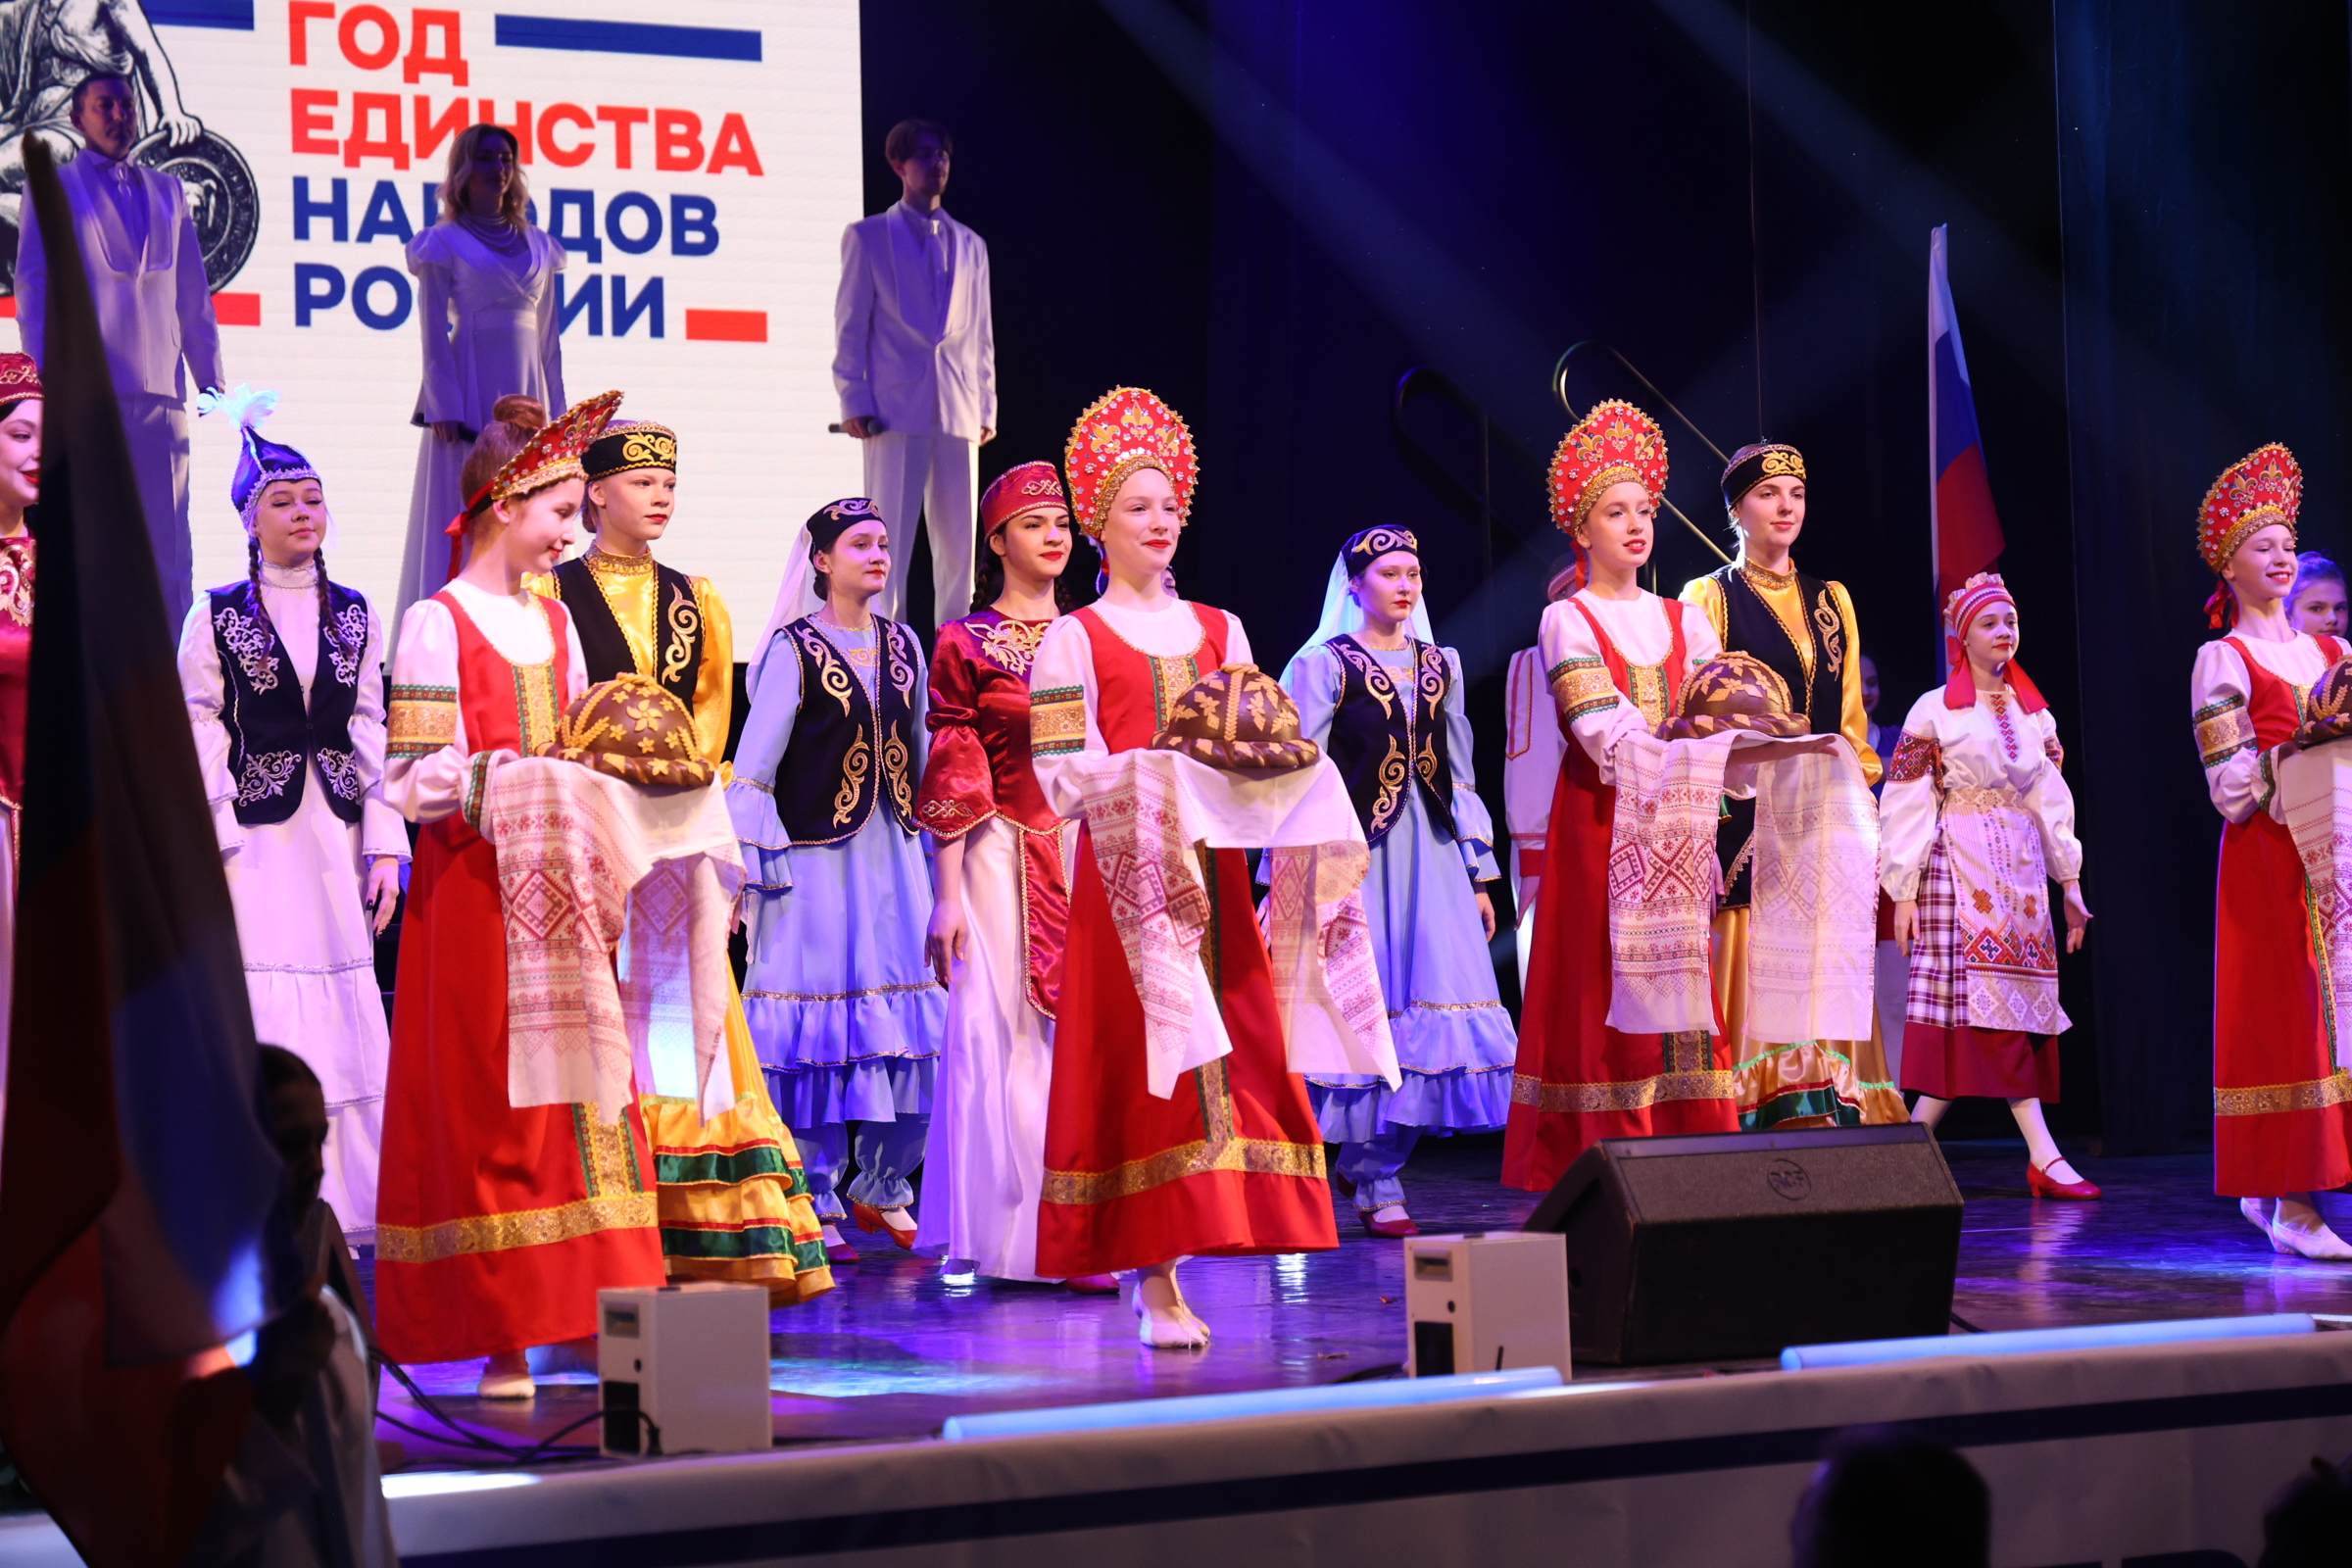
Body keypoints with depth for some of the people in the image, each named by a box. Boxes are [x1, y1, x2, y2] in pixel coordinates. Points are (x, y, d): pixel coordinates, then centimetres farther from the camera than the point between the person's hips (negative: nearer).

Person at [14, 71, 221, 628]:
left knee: (168, 546, -2)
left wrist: (211, 379, 12)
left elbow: (194, 299, 20)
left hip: (161, 393, 3)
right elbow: (33, 290, 3)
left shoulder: (168, 194, 21)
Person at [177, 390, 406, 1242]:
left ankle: (336, 1212, 8)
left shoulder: (354, 615, 11)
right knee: (259, 1020, -8)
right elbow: (200, 739, -2)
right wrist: (213, 850, -10)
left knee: (343, 1022, 1)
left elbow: (372, 734, 9)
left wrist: (384, 845, 2)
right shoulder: (217, 617, 2)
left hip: (335, 842, 3)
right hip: (256, 842, -3)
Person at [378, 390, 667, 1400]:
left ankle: (591, 1313, 9)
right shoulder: (438, 624, -6)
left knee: (582, 1087, 4)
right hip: (471, 884, -7)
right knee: (488, 1101, -4)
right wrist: (494, 780, -24)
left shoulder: (553, 621, 15)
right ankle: (502, 1334, 1)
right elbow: (413, 778, -11)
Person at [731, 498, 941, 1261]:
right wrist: (758, 864, -12)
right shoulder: (794, 649, -3)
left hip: (895, 852, 5)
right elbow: (753, 767, -6)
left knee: (913, 1020, 0)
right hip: (817, 854, -5)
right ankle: (812, 1205, 3)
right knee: (820, 1015, -5)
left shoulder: (903, 646, 13)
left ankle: (883, 1188, 14)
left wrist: (926, 842, 13)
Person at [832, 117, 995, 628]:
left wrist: (986, 407, 10)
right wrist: (853, 402, -6)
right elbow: (850, 326, 3)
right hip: (895, 409, -4)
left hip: (958, 412, 4)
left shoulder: (969, 245, 19)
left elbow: (981, 333, 18)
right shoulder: (867, 237, 8)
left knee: (958, 544, 2)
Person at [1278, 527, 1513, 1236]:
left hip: (1430, 853, 5)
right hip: (1359, 851, -5)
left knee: (1440, 997, -4)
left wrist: (1478, 875, 15)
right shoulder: (1324, 664, -1)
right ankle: (1375, 1185, 6)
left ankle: (1368, 1159, 11)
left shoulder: (1440, 664, 15)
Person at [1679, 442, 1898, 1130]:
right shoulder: (1709, 597, 3)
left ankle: (1830, 1113, -1)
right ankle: (1772, 1116, -10)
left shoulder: (1831, 601, 17)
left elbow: (1851, 718, 18)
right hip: (1747, 817, -4)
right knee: (1757, 972, -10)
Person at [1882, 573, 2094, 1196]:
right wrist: (1903, 893, -9)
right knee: (1988, 997, -14)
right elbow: (1906, 804, -3)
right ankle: (2042, 1155, -15)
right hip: (1960, 864, -6)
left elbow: (2051, 800, 15)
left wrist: (2069, 882, 10)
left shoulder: (2034, 713, 15)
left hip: (2023, 866, 6)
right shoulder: (1934, 711, 0)